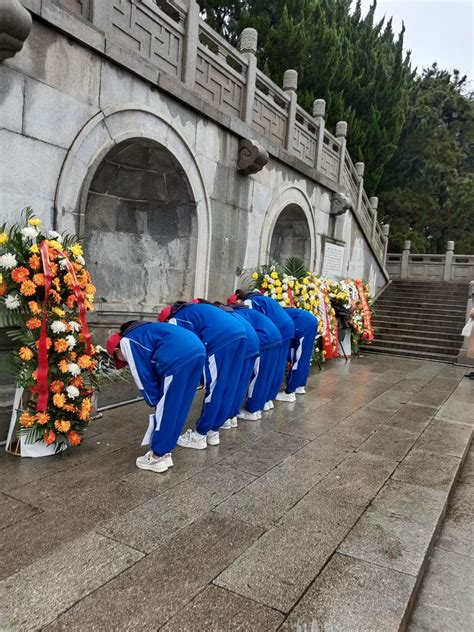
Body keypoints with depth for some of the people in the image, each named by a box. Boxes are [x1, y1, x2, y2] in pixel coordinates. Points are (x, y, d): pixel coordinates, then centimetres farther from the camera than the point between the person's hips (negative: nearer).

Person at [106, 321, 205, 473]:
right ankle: (164, 452, 29)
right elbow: (154, 371, 32)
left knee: (165, 407, 6)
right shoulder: (141, 333, 35)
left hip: (180, 356, -9)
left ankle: (158, 456, 18)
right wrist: (158, 400, 29)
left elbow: (143, 376, 8)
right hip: (197, 349, 9)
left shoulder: (126, 342, 11)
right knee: (177, 407, 18)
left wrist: (155, 402, 18)